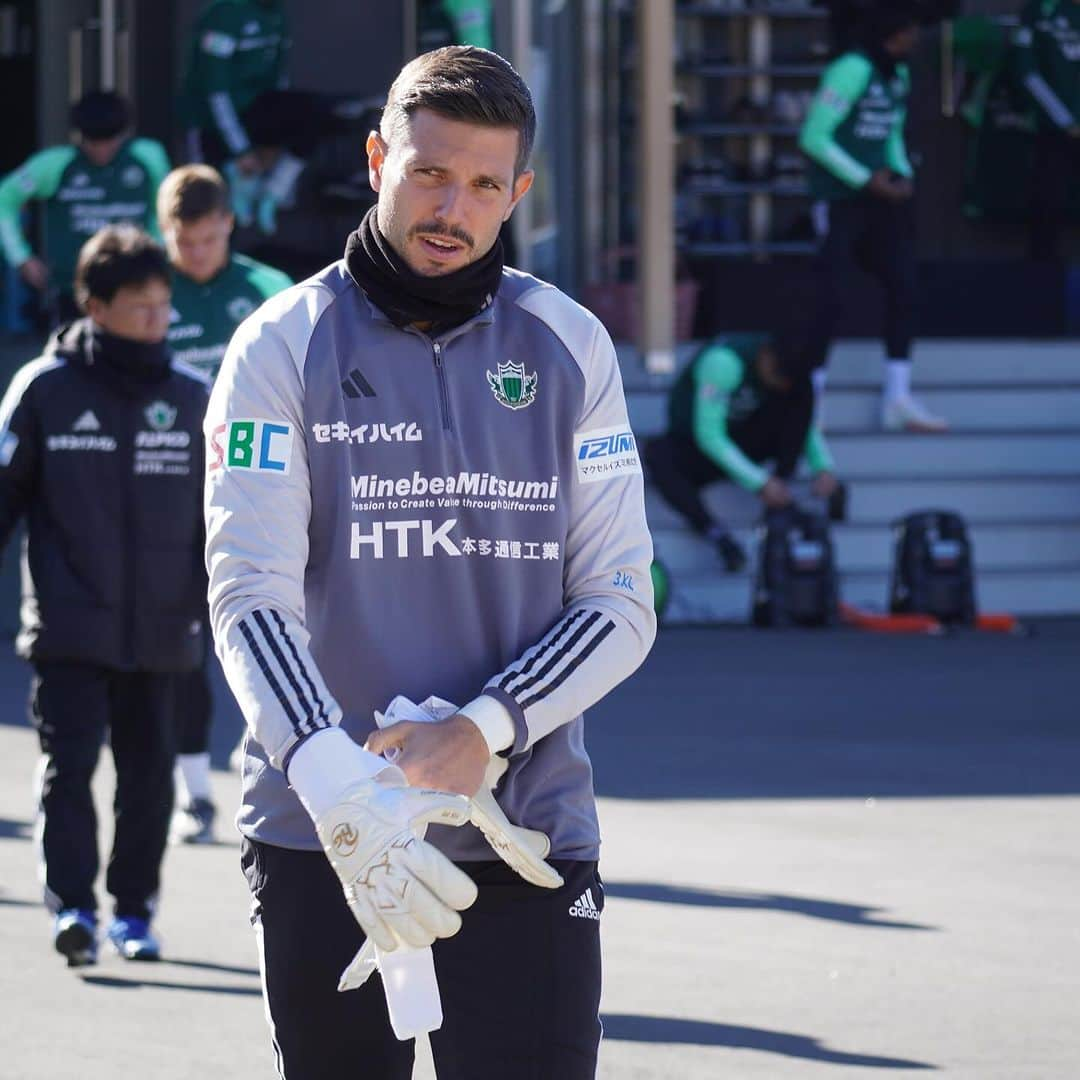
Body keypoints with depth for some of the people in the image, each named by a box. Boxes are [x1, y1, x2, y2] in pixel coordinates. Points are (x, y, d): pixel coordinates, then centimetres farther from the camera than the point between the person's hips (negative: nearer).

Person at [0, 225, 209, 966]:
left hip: (161, 627, 3)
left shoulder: (191, 398, 6)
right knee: (68, 764, -10)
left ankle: (135, 908, 19)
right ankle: (73, 905, -11)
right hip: (69, 626, -3)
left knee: (149, 772, 8)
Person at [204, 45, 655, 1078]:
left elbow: (620, 603, 4)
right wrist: (335, 783, -27)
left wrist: (483, 730, -14)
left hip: (530, 845, 1)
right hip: (319, 842, -1)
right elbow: (251, 598, -10)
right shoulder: (283, 348, -1)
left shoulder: (571, 348, 6)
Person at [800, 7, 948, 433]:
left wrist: (903, 175, 1)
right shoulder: (851, 72, -16)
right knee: (831, 297, -7)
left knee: (903, 286, 5)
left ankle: (899, 398, 11)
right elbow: (814, 137, -17)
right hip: (840, 201, -8)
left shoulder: (899, 75, 11)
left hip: (877, 199, 8)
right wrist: (867, 180, -17)